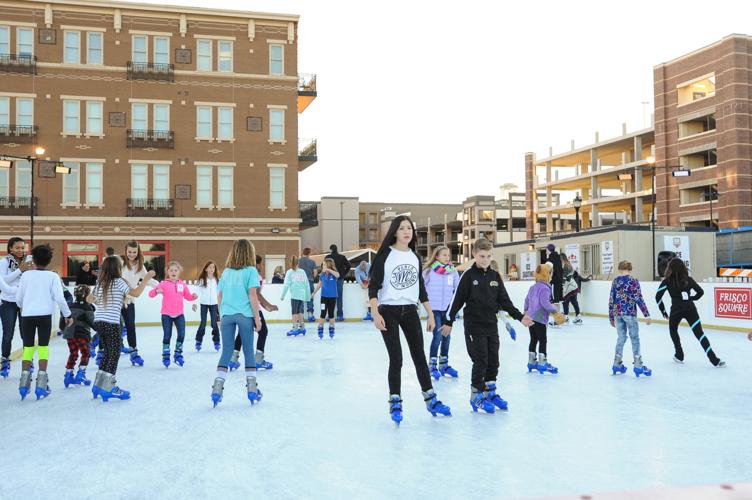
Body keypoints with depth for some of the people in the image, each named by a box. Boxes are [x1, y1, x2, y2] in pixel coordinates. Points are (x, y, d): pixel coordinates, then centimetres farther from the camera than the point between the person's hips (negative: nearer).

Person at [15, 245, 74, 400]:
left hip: (27, 315, 1)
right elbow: (59, 298, -5)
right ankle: (41, 383, 2)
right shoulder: (52, 276, 0)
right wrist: (68, 315, 6)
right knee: (43, 347, 7)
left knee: (28, 347, 11)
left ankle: (24, 382, 4)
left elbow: (18, 297, 10)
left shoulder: (26, 275, 4)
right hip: (44, 315, -1)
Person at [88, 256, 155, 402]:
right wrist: (146, 278, -14)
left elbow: (89, 299, 22)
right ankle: (108, 389, 1)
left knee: (108, 353, 19)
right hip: (112, 324, -7)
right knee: (114, 355, 2)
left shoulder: (100, 283, 11)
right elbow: (135, 293, -21)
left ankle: (98, 385, 21)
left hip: (98, 322, 7)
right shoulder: (118, 282, -9)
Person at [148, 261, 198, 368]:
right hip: (166, 315, -2)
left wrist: (193, 296, -9)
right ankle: (166, 356, 17)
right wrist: (156, 291, -31)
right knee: (167, 336, 3)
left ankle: (178, 354, 16)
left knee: (181, 335, -3)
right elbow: (151, 294, -9)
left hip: (179, 314, 2)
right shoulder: (164, 284, -6)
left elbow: (187, 296, 12)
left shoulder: (183, 284, 2)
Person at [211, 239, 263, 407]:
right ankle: (252, 389, 12)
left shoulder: (226, 272, 10)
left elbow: (220, 296, 11)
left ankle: (217, 388, 3)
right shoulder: (250, 271, -3)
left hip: (227, 315, 3)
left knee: (226, 352, 8)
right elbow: (252, 296, -9)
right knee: (248, 351, 8)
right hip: (245, 315, -3)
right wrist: (257, 317, -3)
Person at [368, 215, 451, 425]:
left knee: (420, 356, 8)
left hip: (410, 311, 5)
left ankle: (431, 400, 18)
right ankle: (395, 403, 9)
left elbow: (421, 288, 15)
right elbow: (373, 286, -10)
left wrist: (430, 314, 13)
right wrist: (375, 313, -20)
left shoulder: (415, 257, 9)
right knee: (396, 358, -4)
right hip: (388, 311, -4)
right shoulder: (385, 255, -7)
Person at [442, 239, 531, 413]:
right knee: (480, 361, -4)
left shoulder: (495, 276, 6)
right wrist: (448, 321, -8)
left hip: (492, 324, 5)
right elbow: (457, 300, -7)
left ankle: (491, 392, 24)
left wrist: (520, 317, 0)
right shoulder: (469, 275, -8)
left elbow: (505, 301, 8)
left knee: (493, 360, 9)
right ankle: (477, 395, 8)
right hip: (474, 325, -5)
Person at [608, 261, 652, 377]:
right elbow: (639, 299, -11)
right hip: (629, 313, -4)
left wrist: (611, 317, 15)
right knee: (634, 338, 3)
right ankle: (638, 366, 3)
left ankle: (617, 364, 17)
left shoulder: (615, 281, 6)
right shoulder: (633, 281, -7)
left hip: (617, 313, 4)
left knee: (621, 338, 14)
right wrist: (647, 314, -6)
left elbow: (611, 299, 7)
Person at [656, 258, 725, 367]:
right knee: (699, 333, 0)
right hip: (690, 309, 2)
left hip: (676, 310, -2)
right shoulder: (688, 279, 8)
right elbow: (701, 292, 18)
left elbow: (658, 296, -2)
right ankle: (714, 359, -8)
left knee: (673, 330, 24)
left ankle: (679, 356, 24)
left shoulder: (667, 281, 0)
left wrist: (663, 311, 7)